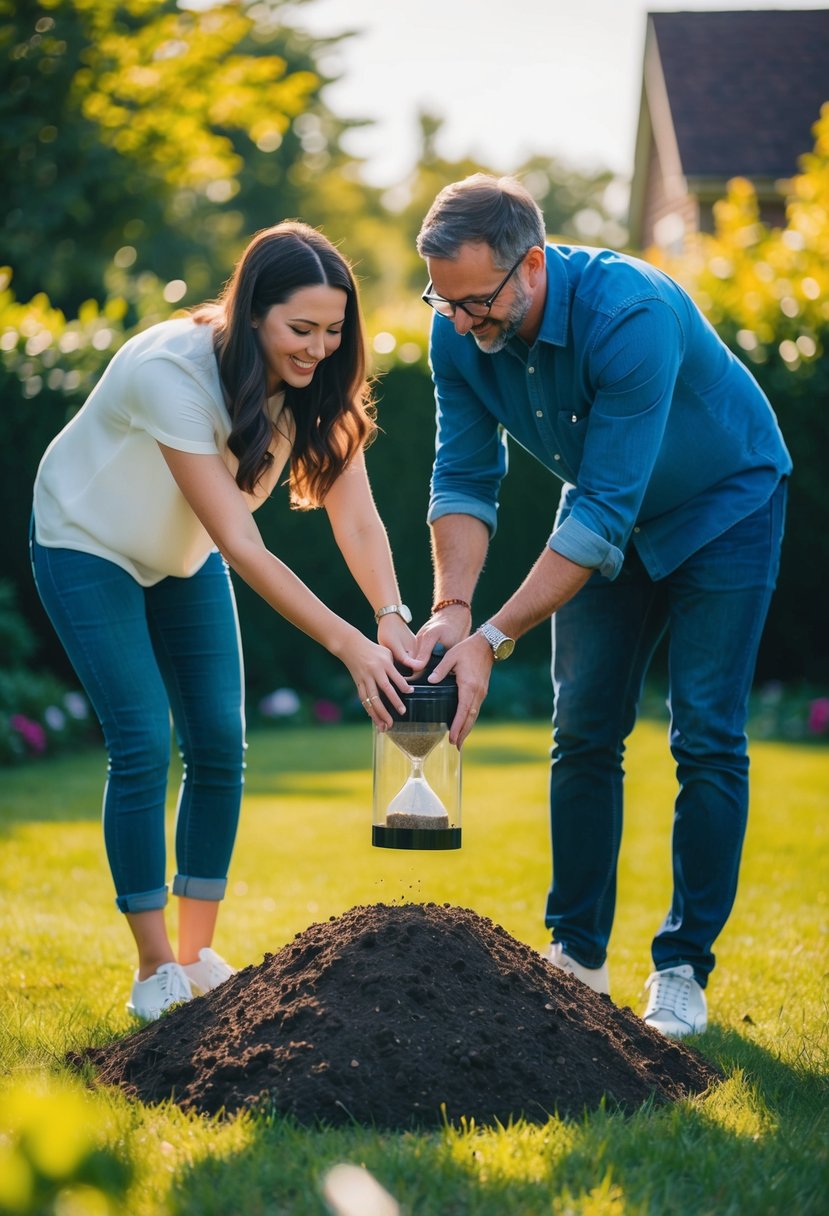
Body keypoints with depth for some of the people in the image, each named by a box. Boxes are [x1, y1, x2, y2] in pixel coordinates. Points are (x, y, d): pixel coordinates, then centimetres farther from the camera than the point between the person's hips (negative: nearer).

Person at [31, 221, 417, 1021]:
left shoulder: (313, 382, -18)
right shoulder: (172, 373, -37)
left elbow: (355, 515, -25)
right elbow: (242, 548, -39)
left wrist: (392, 617, -44)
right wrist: (348, 645, -44)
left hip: (183, 557, 6)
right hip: (89, 544, -6)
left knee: (219, 746, 0)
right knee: (142, 749, -13)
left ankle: (198, 955, 12)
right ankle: (155, 971, -1)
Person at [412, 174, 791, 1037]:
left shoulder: (630, 315, -39)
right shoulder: (459, 333, -20)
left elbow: (602, 513, -40)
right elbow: (464, 478, -14)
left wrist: (494, 638, -42)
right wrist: (451, 607, -30)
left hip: (722, 506, -5)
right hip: (609, 512, 6)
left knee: (706, 740, -8)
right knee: (583, 732, 2)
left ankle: (683, 967, 0)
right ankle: (577, 950, 11)